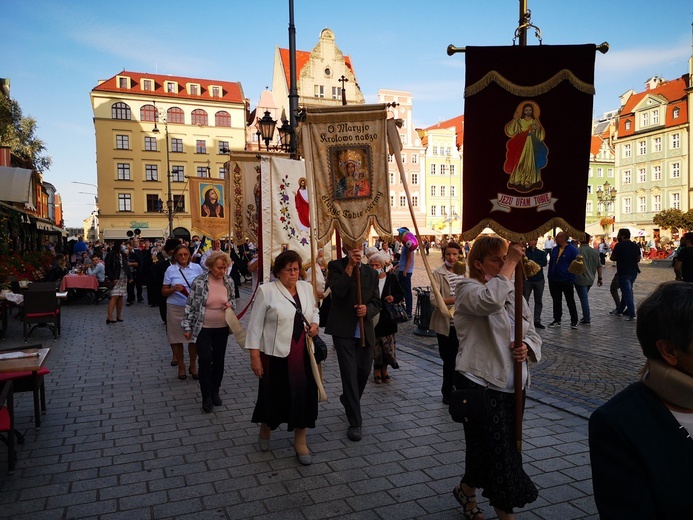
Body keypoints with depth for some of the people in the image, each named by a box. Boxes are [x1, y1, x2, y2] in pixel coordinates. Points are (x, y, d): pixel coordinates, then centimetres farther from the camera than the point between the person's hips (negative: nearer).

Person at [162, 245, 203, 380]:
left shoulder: (197, 268, 3)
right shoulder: (170, 269, 1)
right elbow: (164, 292, 3)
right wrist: (173, 289, -16)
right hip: (175, 308, 0)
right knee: (176, 338, 7)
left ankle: (193, 365, 22)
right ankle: (181, 366, 24)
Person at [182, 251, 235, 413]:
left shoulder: (229, 282, -2)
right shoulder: (199, 282, -13)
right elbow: (190, 305, -6)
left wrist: (230, 304, -10)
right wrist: (187, 327, -6)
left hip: (222, 328, 4)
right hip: (203, 328, -3)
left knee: (219, 360, 11)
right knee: (205, 360, -6)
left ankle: (215, 392, 30)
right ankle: (207, 397, 9)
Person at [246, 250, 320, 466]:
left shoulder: (306, 287, 6)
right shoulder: (266, 290, -9)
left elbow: (314, 309, 23)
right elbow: (255, 324, -7)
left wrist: (314, 323, 0)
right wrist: (254, 355, -10)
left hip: (302, 353, 4)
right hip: (276, 354, -4)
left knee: (304, 395, 5)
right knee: (274, 395, 10)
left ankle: (300, 442, 23)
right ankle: (265, 430, 41)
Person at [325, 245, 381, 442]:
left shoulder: (371, 272, 9)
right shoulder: (336, 266, -3)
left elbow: (376, 302, 9)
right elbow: (338, 291, -20)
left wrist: (367, 309, -12)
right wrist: (350, 266, -18)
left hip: (365, 330, 5)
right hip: (343, 329, -5)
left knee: (364, 371, 13)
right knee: (350, 373, -6)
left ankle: (348, 400, 43)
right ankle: (355, 423, 3)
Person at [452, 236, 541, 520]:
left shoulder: (513, 292, 12)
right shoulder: (468, 289, -9)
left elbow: (532, 333, 15)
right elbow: (489, 300, -34)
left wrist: (527, 347, -8)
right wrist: (511, 263, -25)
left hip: (513, 387, 7)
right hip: (480, 385, -7)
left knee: (487, 449, 18)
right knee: (498, 452, -2)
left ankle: (466, 491, 42)